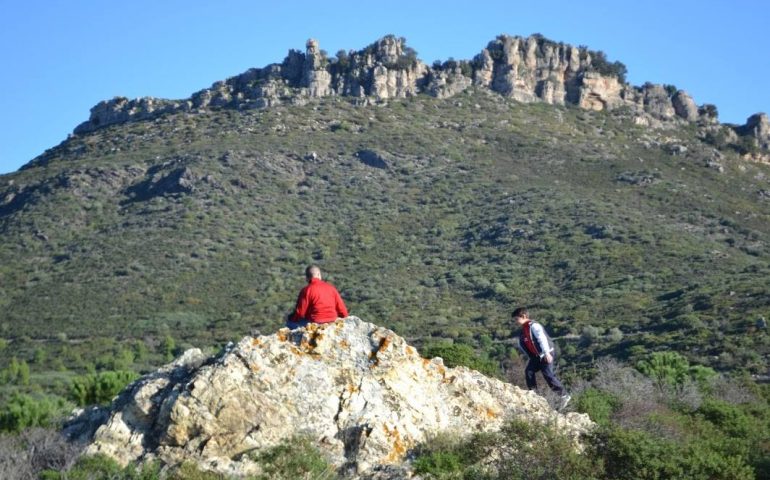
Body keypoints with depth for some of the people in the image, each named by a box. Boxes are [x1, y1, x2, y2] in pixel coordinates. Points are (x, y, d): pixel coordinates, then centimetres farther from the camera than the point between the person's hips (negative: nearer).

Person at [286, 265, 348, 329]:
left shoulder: (307, 290, -9)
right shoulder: (331, 287, 4)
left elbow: (300, 313, -10)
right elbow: (341, 308, 4)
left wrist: (291, 318, 11)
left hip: (314, 324, -5)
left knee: (290, 323, 9)